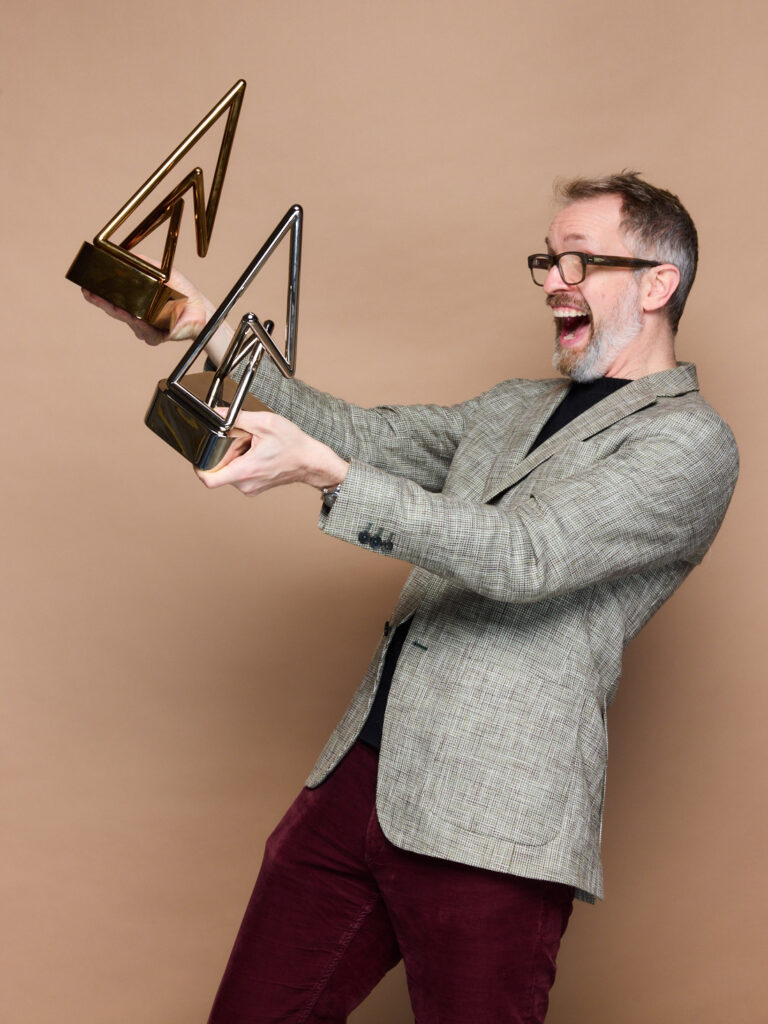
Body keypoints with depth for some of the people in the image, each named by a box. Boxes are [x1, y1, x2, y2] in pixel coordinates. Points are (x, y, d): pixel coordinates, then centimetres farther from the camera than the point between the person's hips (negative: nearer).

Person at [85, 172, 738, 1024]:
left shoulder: (693, 443, -5)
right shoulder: (512, 408, 21)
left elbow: (523, 556, -18)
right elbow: (362, 433, 17)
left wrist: (324, 473, -24)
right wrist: (206, 331, 9)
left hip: (488, 827, -7)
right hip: (358, 779, 7)